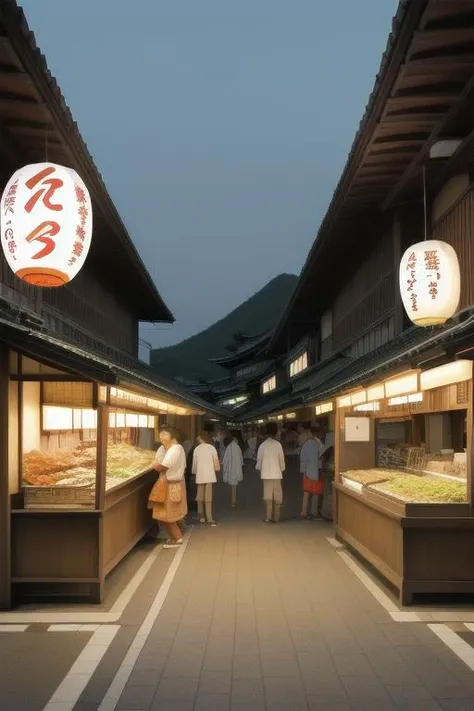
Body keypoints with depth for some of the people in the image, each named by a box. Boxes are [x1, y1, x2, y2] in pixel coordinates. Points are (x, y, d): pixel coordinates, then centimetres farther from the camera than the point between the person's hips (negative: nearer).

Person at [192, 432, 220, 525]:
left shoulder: (196, 449, 5)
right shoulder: (211, 447, -1)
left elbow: (194, 463, 7)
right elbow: (216, 462, -3)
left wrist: (194, 472, 23)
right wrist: (217, 468, 16)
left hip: (200, 476, 2)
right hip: (209, 475, -2)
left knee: (200, 497, 11)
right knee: (208, 497, -3)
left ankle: (201, 516, 17)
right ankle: (209, 518, -6)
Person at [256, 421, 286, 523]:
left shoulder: (263, 445, -4)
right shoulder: (278, 444, -5)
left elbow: (259, 459, 2)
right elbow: (281, 459, 0)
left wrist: (259, 469, 20)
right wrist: (282, 469, 16)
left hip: (266, 474, 1)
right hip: (277, 474, -1)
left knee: (268, 496, 4)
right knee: (277, 497, 6)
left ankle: (268, 518, 4)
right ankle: (276, 518, 8)